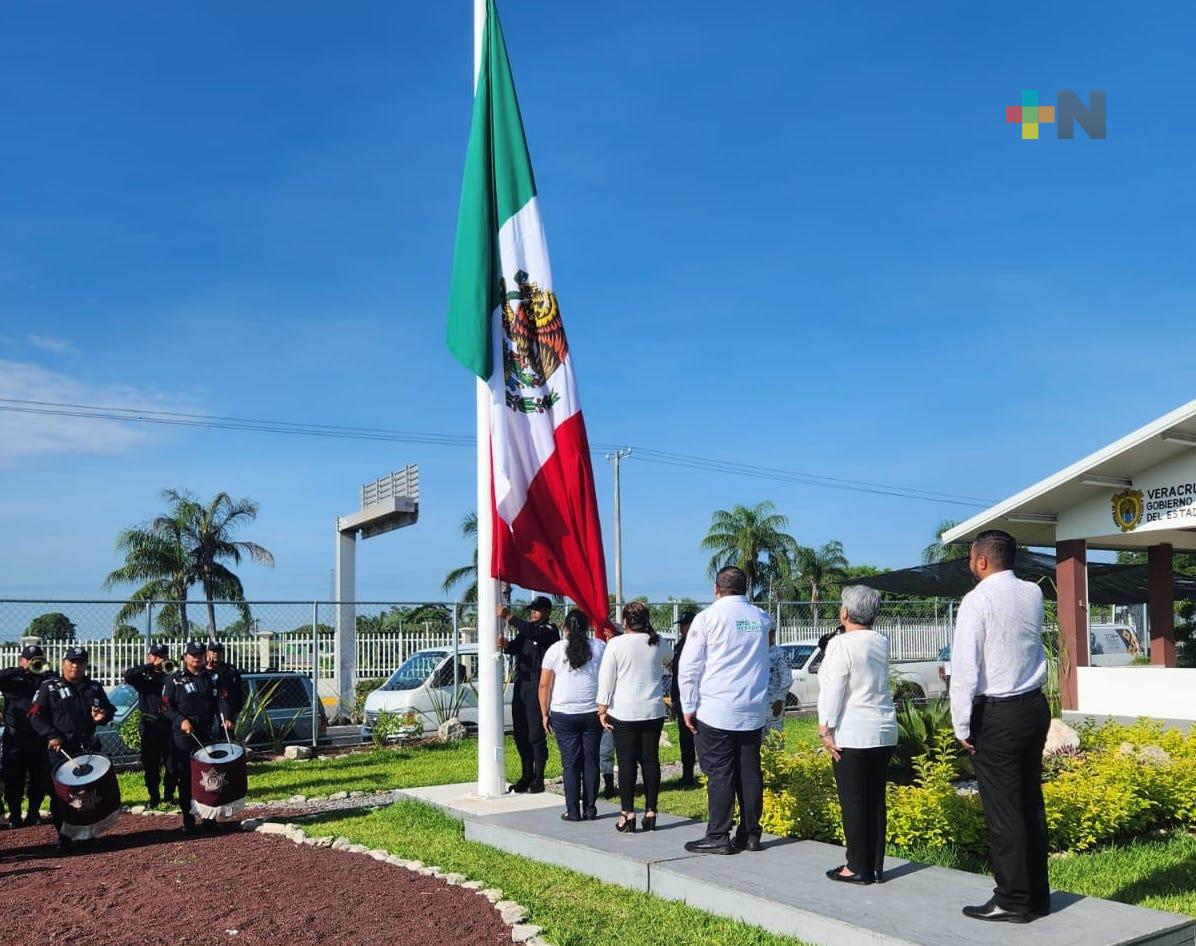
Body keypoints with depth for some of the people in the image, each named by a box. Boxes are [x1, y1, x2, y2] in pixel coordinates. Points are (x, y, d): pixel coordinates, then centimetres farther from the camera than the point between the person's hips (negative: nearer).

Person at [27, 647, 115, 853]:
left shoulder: (94, 688, 12)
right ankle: (63, 836, 9)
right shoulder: (49, 687, 1)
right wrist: (51, 735, -17)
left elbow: (109, 709, 21)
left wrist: (102, 716, -3)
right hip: (60, 749, -4)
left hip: (88, 748, 4)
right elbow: (35, 715, -4)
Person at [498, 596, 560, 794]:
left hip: (538, 686, -7)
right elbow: (515, 647, 6)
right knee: (520, 734, 9)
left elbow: (532, 632, -24)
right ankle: (526, 776, 17)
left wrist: (508, 617, -24)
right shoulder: (525, 630, 19)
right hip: (520, 685, 7)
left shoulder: (550, 630, -4)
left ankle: (538, 779, 1)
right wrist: (506, 645, -17)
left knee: (536, 735, -6)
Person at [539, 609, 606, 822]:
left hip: (564, 714, -1)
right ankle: (590, 809, 11)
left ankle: (573, 811, 4)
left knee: (570, 763, 3)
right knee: (591, 760, 8)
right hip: (593, 713, 1)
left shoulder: (556, 649, -1)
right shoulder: (600, 647, 3)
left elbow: (544, 685, 0)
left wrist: (545, 714, 8)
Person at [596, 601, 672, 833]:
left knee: (626, 762, 0)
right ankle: (650, 812, 11)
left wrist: (602, 709, 1)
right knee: (651, 760, 8)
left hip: (623, 713, -3)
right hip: (653, 712, 3)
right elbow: (669, 657, 27)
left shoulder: (615, 644, -7)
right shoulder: (659, 643, 4)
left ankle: (628, 814, 2)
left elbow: (606, 678, -5)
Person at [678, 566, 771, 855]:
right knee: (749, 772, 9)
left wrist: (689, 706, -2)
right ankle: (750, 834, 15)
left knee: (720, 774, -1)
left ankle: (718, 837, 2)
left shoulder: (709, 617, -6)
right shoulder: (761, 618, 7)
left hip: (715, 712, -5)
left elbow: (689, 666, -7)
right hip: (753, 711, 5)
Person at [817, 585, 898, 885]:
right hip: (884, 732, 7)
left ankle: (859, 867, 6)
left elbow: (833, 689, -14)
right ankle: (876, 867, 16)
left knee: (853, 803, 1)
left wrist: (825, 728, -9)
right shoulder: (882, 642, 8)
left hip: (852, 734, -7)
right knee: (876, 801, 11)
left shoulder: (841, 644, -12)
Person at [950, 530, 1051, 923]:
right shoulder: (1034, 594, 7)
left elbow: (965, 666, -16)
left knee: (1003, 809, -1)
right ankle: (1037, 894, 23)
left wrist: (962, 725, -9)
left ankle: (1012, 901, 5)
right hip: (1035, 706, 7)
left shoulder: (977, 600, -13)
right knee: (1031, 802, 14)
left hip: (996, 714, -7)